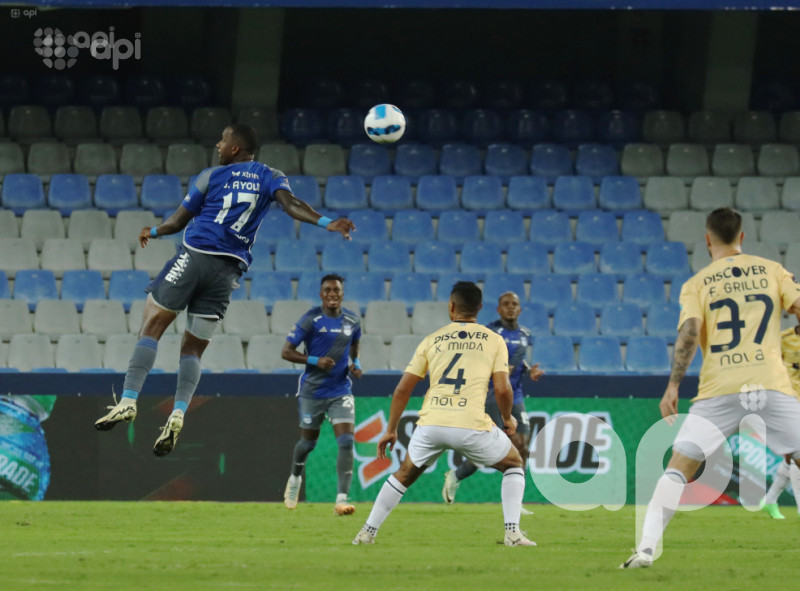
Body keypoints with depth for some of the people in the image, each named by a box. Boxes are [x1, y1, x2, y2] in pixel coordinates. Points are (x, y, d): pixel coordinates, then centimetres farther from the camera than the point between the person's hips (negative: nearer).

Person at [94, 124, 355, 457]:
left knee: (151, 327, 1)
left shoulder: (211, 176, 8)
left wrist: (153, 232, 31)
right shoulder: (270, 177, 13)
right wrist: (326, 223, -15)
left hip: (196, 255, -3)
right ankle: (178, 413, -12)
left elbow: (177, 223, 13)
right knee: (193, 350, 9)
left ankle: (128, 401, -13)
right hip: (230, 270, 3)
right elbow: (290, 204, -7)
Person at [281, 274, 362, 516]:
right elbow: (286, 351, -10)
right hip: (312, 391, -2)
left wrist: (356, 364, 2)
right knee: (308, 442, 13)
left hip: (341, 391, 2)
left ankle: (341, 500, -18)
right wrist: (315, 360, -22)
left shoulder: (352, 321, 2)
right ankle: (295, 479, 45)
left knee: (346, 442, -14)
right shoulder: (311, 320, -11)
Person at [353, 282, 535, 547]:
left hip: (431, 424, 2)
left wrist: (390, 430, 23)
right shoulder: (493, 340, 9)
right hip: (472, 424, -2)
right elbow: (502, 389, 0)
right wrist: (508, 419, 20)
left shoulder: (432, 340, 15)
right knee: (514, 464, 22)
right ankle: (513, 532, 7)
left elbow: (402, 389, 14)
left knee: (405, 474, 27)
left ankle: (367, 534, 24)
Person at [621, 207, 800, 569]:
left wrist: (673, 386, -2)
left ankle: (647, 547, -10)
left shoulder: (697, 284, 8)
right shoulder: (771, 271, 11)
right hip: (771, 382, 0)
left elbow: (689, 333, -4)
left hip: (720, 389, 0)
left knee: (678, 468, 4)